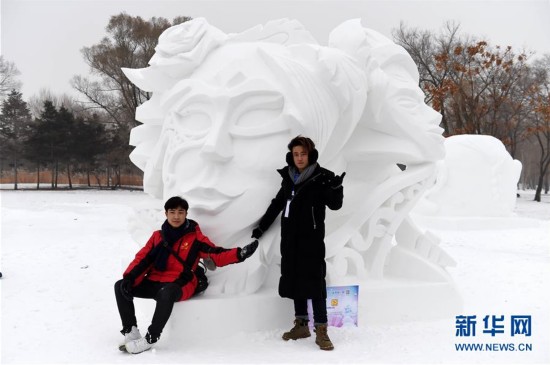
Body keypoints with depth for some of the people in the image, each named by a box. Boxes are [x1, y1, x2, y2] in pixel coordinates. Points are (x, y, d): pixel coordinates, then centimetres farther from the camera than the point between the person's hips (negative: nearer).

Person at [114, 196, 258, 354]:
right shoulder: (158, 236, 12)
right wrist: (129, 277, -8)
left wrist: (239, 254, -21)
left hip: (180, 285, -5)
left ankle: (150, 339, -23)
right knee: (121, 286, -10)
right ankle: (131, 332, -7)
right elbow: (142, 259, 8)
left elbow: (216, 255, -3)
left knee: (166, 293, -38)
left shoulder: (195, 237, 2)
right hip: (154, 282, 5)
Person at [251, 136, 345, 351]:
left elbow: (335, 204, -13)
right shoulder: (288, 178, 10)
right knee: (294, 280, 10)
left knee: (314, 282, -9)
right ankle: (301, 325, 21)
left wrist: (336, 188, -34)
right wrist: (261, 227, 24)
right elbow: (276, 205, 21)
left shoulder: (321, 178, -6)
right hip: (290, 239, 6)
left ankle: (321, 330, -3)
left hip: (311, 239, -6)